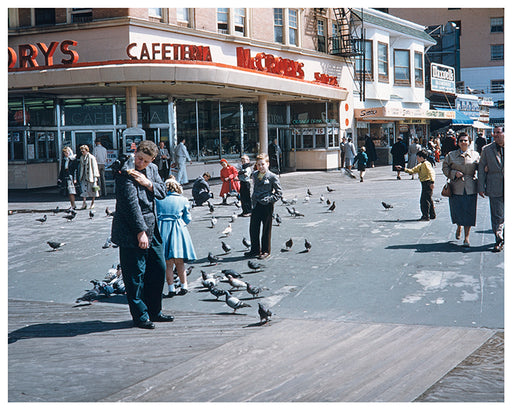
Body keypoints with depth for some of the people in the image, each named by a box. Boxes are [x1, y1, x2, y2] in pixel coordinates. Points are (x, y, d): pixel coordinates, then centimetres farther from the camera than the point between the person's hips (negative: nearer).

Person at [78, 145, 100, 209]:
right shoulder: (82, 158, 10)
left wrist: (95, 177, -11)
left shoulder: (91, 157, -8)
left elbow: (94, 167, -7)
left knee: (92, 189, 4)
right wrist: (81, 176, 15)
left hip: (90, 175, -5)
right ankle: (84, 202, -8)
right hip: (84, 176, 5)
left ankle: (92, 202, 15)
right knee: (84, 189, -7)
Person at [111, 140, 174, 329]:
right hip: (131, 231, -8)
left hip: (152, 228, 8)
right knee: (136, 274, -3)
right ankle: (140, 315, 7)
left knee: (158, 269, 12)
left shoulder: (152, 170, 10)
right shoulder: (125, 173, -14)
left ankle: (154, 311, 24)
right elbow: (131, 203, -20)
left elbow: (162, 192, 8)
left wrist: (148, 183, -13)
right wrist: (141, 231, -23)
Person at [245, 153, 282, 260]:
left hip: (267, 206, -6)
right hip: (256, 205, 6)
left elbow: (279, 192, -6)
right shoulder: (254, 175, 9)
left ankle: (266, 251, 13)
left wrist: (270, 199, -15)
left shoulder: (272, 177, -8)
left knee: (266, 230, 3)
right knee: (253, 229, 9)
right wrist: (253, 201, 12)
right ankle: (255, 250, 22)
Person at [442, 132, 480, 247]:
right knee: (456, 210, 1)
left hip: (470, 188, 0)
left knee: (468, 212, -3)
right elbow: (445, 168, 7)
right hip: (456, 188, 0)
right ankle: (459, 227, 36)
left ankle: (466, 237, 4)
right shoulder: (451, 155, 6)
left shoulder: (475, 155, 7)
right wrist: (455, 173, -10)